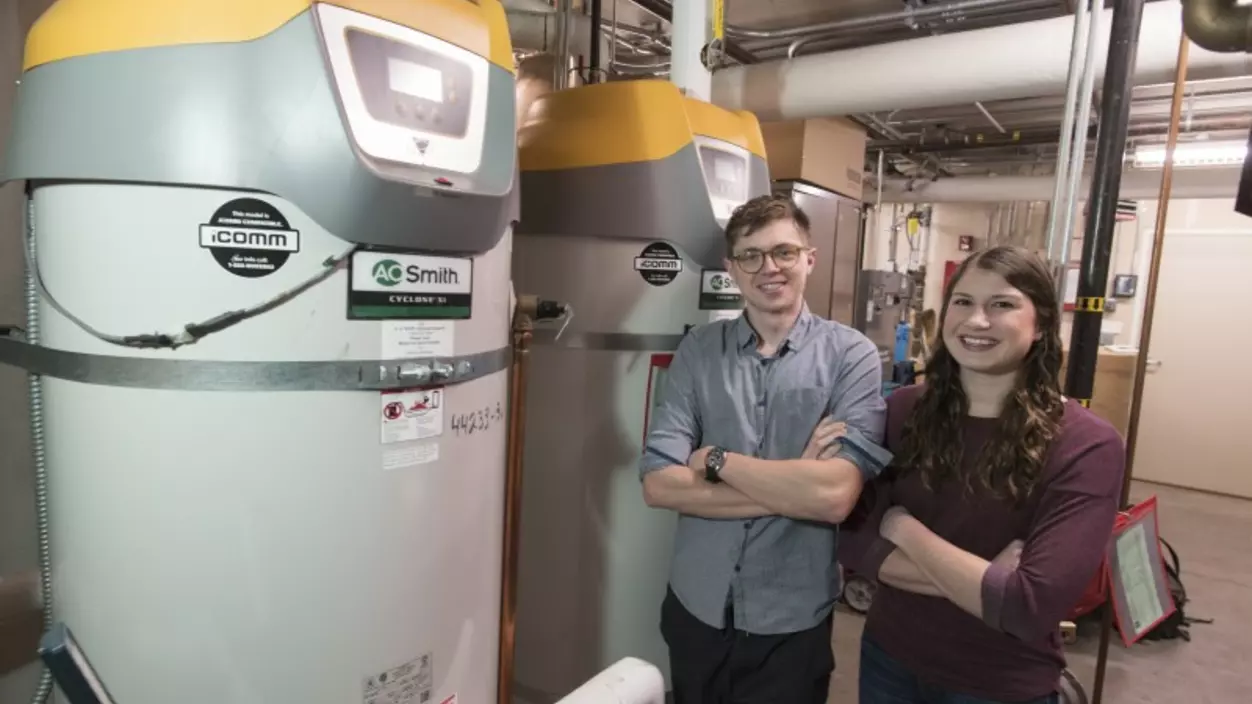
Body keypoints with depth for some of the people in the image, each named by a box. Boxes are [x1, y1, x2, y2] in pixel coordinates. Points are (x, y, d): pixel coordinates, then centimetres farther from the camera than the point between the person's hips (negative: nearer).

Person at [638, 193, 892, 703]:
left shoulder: (851, 355, -10)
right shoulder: (698, 350, -5)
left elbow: (836, 495, -21)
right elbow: (659, 484, -13)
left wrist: (716, 460, -14)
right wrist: (791, 490, -18)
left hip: (792, 624, -1)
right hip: (694, 609, 2)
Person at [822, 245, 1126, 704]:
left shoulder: (1086, 445, -17)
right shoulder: (903, 411, -8)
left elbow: (1033, 608, -25)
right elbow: (853, 543, -11)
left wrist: (903, 528, -17)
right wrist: (979, 579, -22)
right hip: (889, 659, 3)